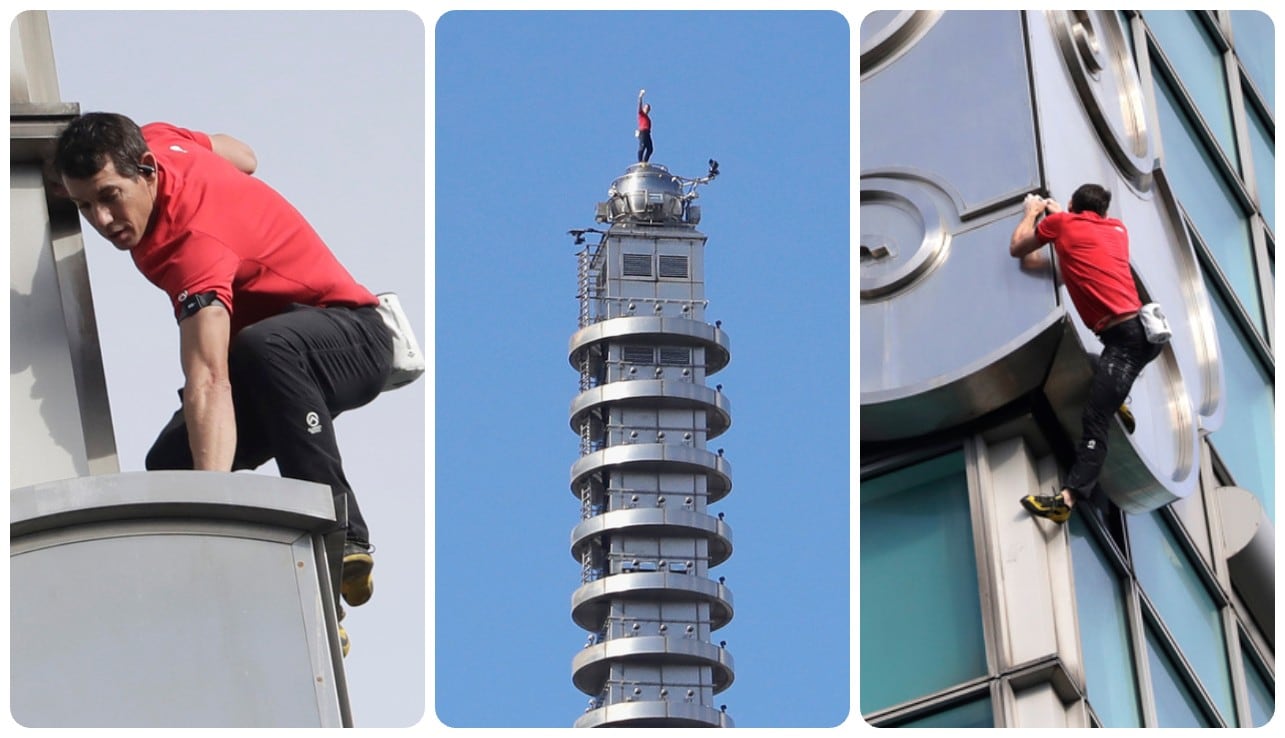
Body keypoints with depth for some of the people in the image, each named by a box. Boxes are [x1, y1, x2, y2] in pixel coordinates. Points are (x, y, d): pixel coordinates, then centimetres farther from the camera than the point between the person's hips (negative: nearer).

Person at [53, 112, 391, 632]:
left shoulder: (194, 243, -34)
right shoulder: (157, 140, -9)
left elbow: (209, 384, -46)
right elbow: (243, 158, 14)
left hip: (353, 339, -9)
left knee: (264, 346, -44)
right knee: (169, 464, -13)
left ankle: (342, 539, -39)